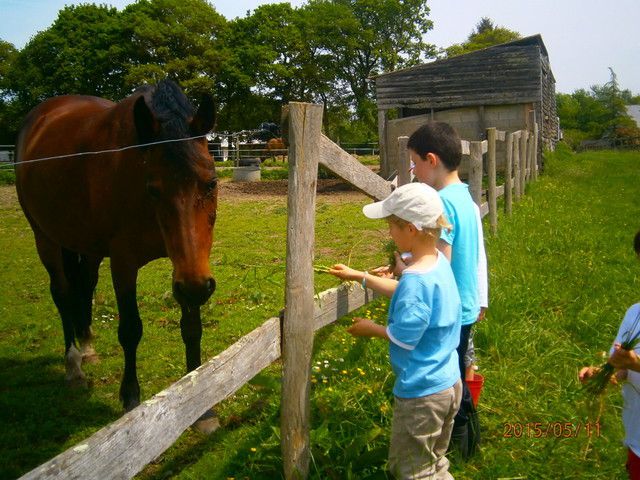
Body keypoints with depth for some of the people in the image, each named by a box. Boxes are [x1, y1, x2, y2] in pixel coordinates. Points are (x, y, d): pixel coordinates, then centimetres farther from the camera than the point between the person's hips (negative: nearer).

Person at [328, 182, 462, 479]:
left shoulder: (416, 279, -28)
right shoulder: (439, 262, -1)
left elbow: (404, 337, -23)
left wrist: (371, 329, -5)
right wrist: (359, 276, 20)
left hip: (421, 394, -9)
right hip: (449, 385, 9)